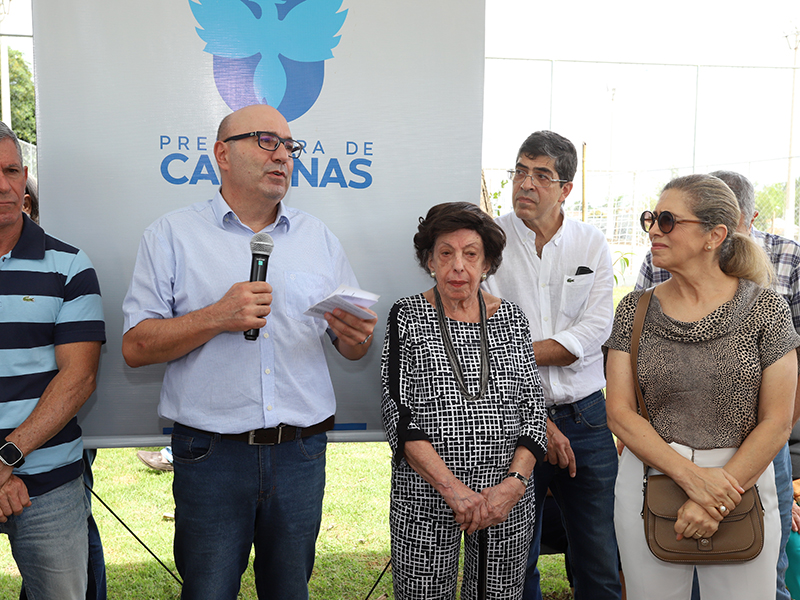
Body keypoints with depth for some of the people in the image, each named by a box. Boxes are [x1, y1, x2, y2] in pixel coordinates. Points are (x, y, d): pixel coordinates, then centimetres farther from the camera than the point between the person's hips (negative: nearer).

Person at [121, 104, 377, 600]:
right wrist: (217, 317, -18)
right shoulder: (173, 235, 1)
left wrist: (357, 336, -11)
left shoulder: (320, 238, 10)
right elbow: (136, 347, -5)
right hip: (210, 455, -2)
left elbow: (353, 347, 13)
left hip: (302, 453, 3)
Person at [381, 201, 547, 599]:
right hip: (426, 499, -2)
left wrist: (514, 483, -10)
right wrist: (452, 487, -16)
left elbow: (533, 410, 4)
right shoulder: (407, 317, -2)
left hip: (508, 497, 2)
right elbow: (398, 413, -8)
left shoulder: (511, 318, 5)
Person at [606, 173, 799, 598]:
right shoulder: (636, 310, 1)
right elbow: (619, 412, -4)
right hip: (649, 476, 2)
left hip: (743, 482, -1)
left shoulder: (764, 309, -4)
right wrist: (689, 475, -15)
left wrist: (719, 497, -13)